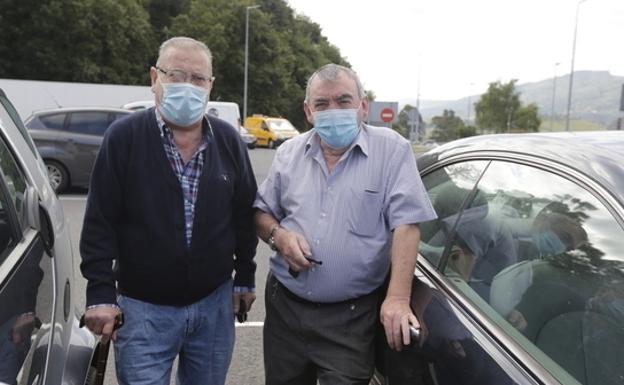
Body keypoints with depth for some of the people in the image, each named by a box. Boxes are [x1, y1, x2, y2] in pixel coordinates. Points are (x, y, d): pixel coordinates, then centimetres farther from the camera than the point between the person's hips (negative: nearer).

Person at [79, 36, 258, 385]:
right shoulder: (124, 137, -9)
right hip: (143, 307, -3)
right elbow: (100, 222, -7)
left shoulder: (228, 140, 1)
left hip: (215, 303, 3)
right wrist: (101, 294, -10)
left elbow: (244, 215, 7)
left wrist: (245, 278, 9)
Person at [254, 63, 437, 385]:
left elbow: (406, 224, -13)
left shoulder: (391, 150, -7)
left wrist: (398, 298, -19)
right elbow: (262, 211, 13)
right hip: (284, 305, 4)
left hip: (351, 316, -4)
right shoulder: (288, 153, 6)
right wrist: (278, 235, -10)